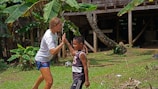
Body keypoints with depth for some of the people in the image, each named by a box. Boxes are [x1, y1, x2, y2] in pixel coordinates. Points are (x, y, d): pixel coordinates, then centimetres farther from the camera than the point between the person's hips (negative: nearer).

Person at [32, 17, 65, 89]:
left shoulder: (54, 33, -2)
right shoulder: (49, 36, -31)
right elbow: (53, 52, -43)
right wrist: (62, 43, -41)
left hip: (47, 59, 10)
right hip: (41, 59, -10)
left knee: (44, 75, 34)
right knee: (49, 81, -21)